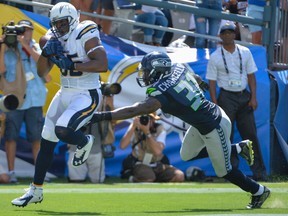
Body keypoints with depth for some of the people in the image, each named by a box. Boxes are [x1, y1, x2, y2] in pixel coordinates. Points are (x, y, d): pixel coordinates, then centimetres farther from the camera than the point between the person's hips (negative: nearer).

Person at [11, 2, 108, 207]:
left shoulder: (85, 35, -16)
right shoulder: (54, 37, 4)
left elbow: (102, 65, -27)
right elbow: (42, 72, 5)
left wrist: (72, 65, -29)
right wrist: (47, 52, -14)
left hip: (87, 95, -7)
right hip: (65, 93, 7)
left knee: (62, 130, -27)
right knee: (47, 141, 9)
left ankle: (84, 142, 9)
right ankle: (36, 190, 20)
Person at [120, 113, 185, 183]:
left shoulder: (159, 129, -7)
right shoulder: (135, 128, -5)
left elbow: (157, 151, -24)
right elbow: (122, 146, -22)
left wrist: (147, 132, -29)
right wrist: (133, 126, -25)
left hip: (158, 166, 2)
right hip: (140, 164, -2)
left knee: (179, 176, -21)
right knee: (148, 177, -38)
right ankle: (134, 179, -3)